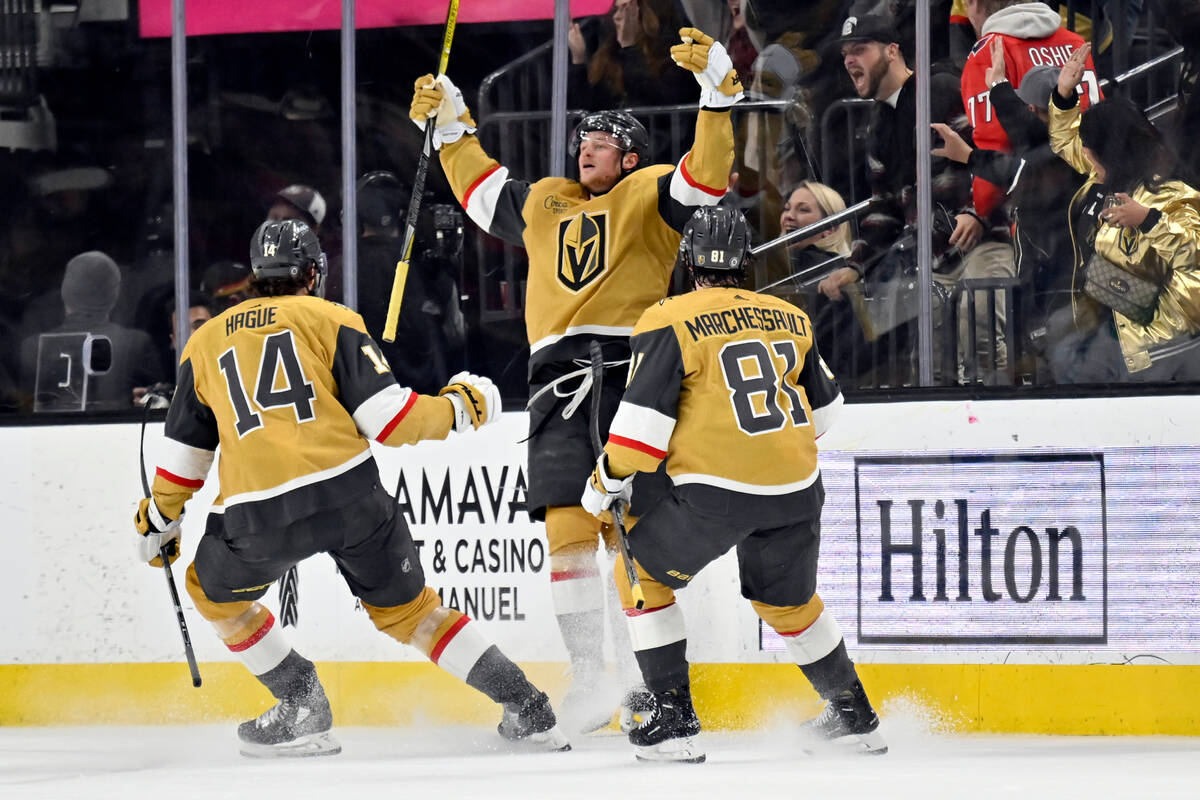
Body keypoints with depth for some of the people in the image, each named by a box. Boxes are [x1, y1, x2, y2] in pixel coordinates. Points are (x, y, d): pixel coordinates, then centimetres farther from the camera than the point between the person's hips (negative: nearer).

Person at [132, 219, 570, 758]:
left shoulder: (206, 341, 20)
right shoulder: (329, 320, 12)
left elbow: (184, 456, 23)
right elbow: (388, 420, 2)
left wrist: (159, 522, 38)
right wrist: (457, 407, 18)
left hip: (258, 517, 0)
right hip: (349, 492, 0)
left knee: (213, 588, 28)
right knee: (406, 607, 17)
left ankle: (301, 707, 20)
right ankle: (527, 710, 12)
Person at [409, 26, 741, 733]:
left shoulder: (649, 196, 9)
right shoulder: (544, 204, 25)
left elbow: (708, 175, -6)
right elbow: (480, 185, 42)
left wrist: (718, 87, -16)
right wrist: (450, 123, 38)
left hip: (630, 374, -4)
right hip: (559, 383, 4)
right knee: (568, 530, -8)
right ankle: (589, 676, -7)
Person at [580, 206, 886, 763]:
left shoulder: (670, 321, -3)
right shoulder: (791, 319, 13)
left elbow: (643, 419, -9)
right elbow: (824, 409, 22)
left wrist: (608, 481, 5)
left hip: (716, 490, -5)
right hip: (795, 490, 5)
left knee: (642, 573, 14)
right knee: (787, 601, 27)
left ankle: (673, 720, 7)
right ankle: (853, 715, 33)